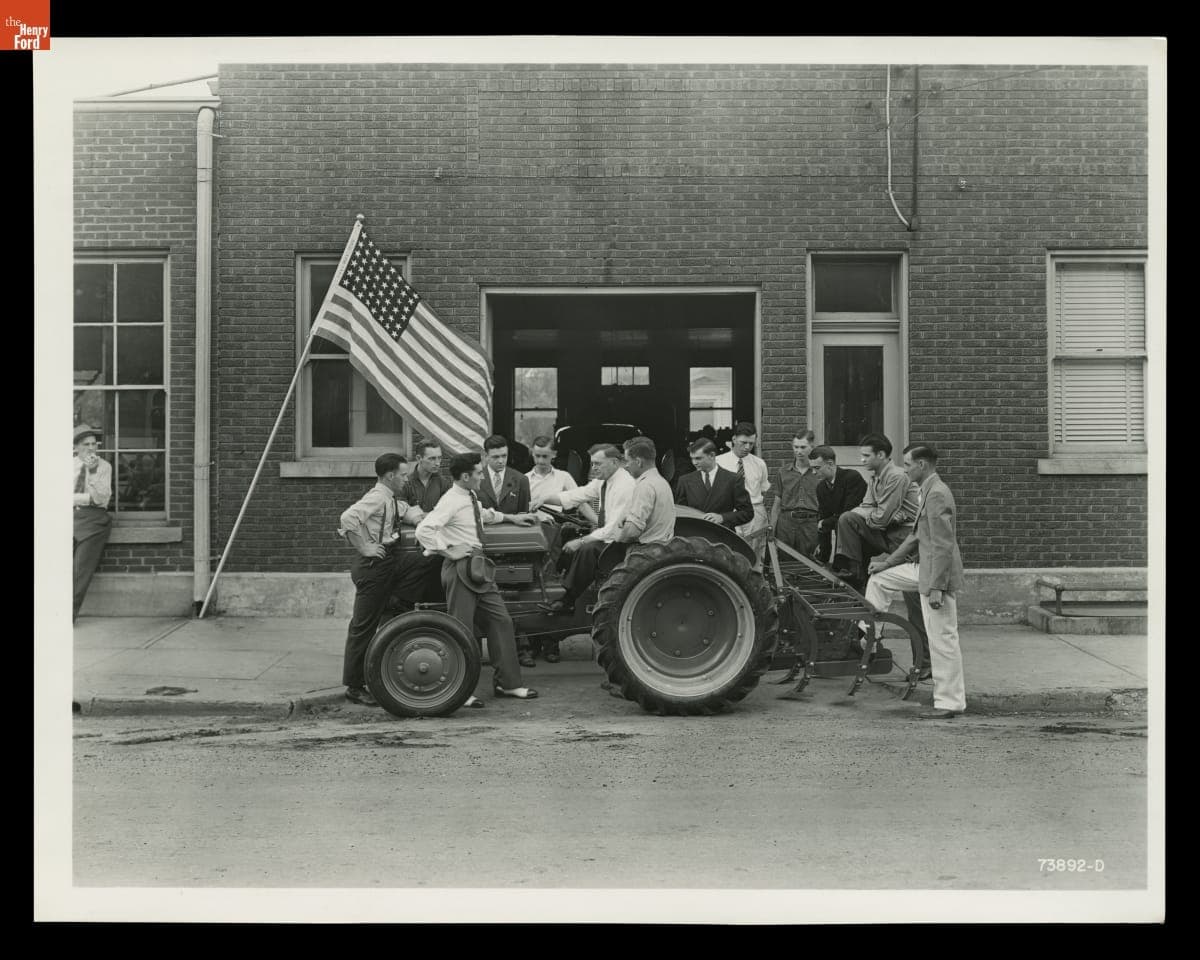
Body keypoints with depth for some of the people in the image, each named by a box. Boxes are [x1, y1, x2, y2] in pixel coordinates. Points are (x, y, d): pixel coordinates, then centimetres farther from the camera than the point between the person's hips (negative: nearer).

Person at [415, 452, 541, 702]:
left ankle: (507, 682, 18)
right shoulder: (451, 501, -16)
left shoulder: (471, 498, 12)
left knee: (500, 621, 9)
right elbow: (423, 530, -25)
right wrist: (449, 551, -21)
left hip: (479, 567, 9)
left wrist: (512, 518, 34)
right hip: (460, 568, -9)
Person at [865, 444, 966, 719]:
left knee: (943, 639, -3)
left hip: (938, 575, -10)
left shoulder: (937, 494, -20)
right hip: (925, 568, 10)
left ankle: (949, 703, 5)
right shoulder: (929, 492, 13)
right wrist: (887, 562, 22)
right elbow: (917, 535, 21)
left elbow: (944, 545, -24)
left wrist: (936, 587, -25)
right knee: (880, 578, 18)